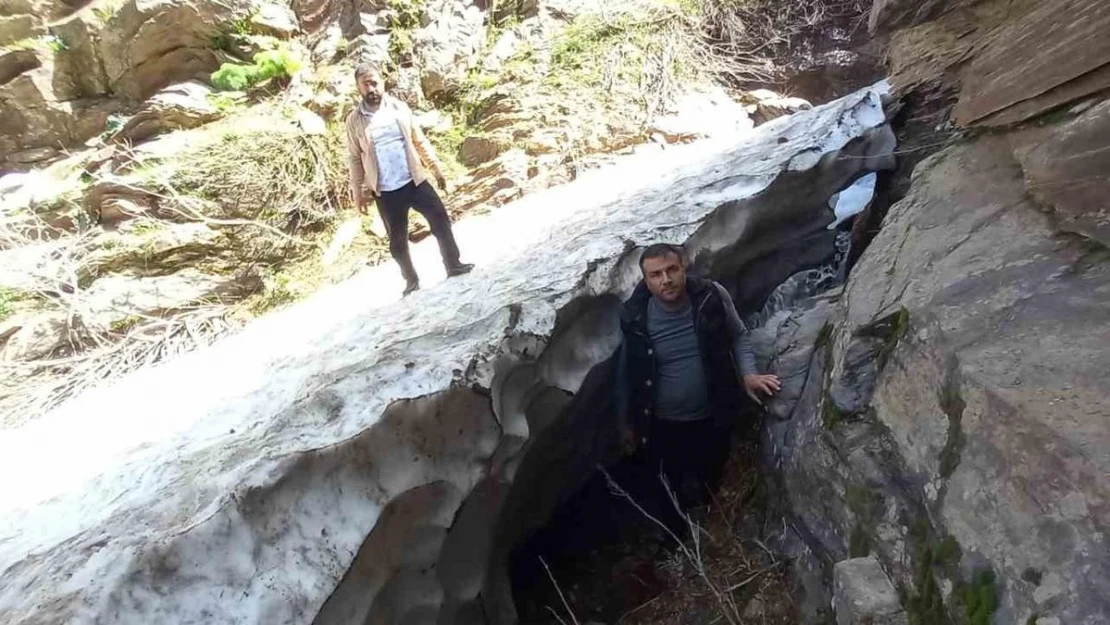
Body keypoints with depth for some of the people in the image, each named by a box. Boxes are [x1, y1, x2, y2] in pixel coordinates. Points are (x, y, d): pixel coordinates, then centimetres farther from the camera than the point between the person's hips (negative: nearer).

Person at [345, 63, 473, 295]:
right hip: (385, 192, -1)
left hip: (415, 181, 1)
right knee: (397, 240, 7)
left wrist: (437, 168, 6)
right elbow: (355, 158, 1)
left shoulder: (399, 108, 2)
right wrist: (358, 192, -1)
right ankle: (411, 280, 23)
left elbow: (420, 141, 8)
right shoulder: (355, 120, -3)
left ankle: (453, 265, 14)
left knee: (441, 220, 0)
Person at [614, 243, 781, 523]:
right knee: (666, 495, 19)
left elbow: (739, 336, 0)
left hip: (713, 418, 1)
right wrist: (626, 422, 3)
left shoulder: (712, 297, -18)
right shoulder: (636, 318, -19)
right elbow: (626, 373, -5)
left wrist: (748, 373, -17)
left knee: (711, 486, 27)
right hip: (662, 425, -1)